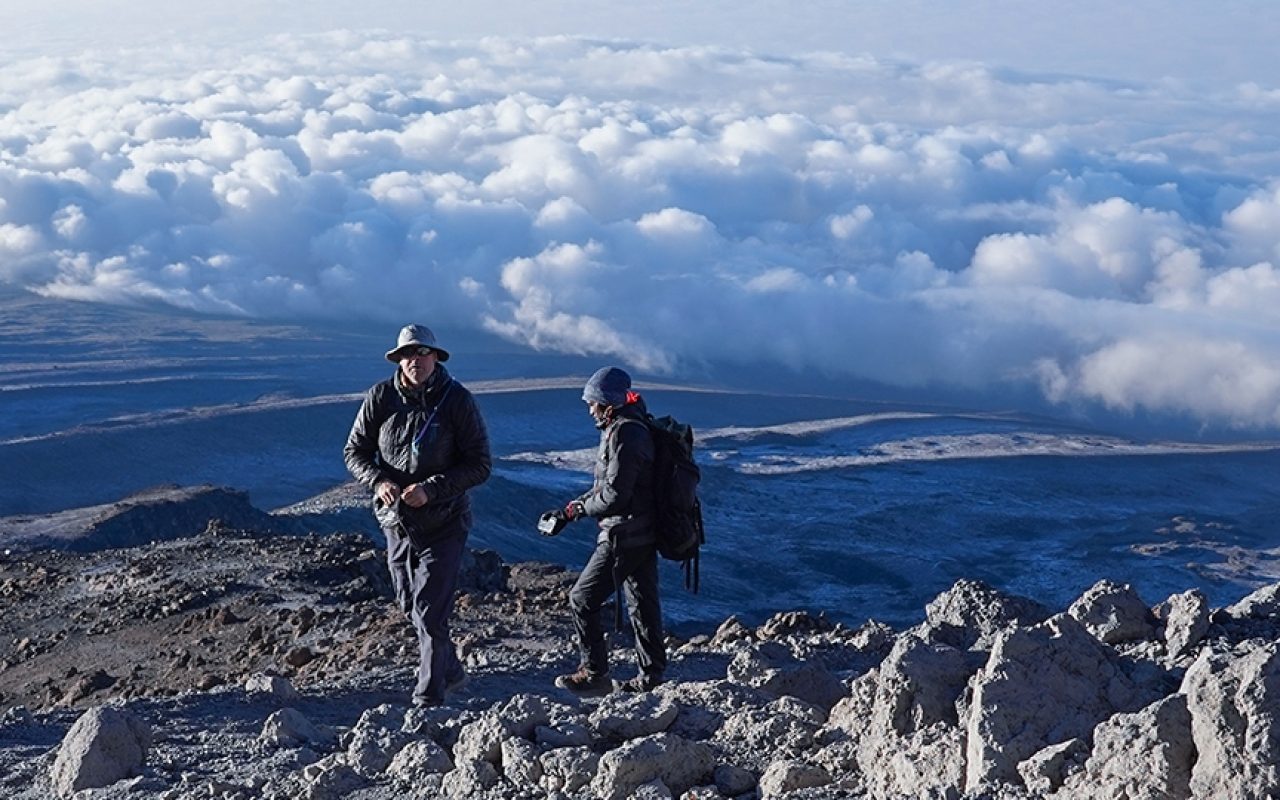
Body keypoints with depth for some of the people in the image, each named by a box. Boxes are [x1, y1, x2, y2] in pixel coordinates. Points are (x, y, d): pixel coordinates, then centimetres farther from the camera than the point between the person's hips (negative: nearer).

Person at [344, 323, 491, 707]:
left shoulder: (457, 400, -12)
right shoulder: (380, 398, -3)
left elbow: (480, 465, -11)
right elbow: (355, 451, 5)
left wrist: (430, 489, -22)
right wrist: (378, 481, -16)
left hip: (443, 523, -4)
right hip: (397, 522, 5)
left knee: (429, 612, -9)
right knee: (411, 607, 17)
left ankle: (429, 696, 2)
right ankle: (451, 671, 38)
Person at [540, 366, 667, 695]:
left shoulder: (623, 435, -19)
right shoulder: (635, 428, 13)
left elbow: (614, 496, -23)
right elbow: (605, 486, 18)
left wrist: (572, 510, -11)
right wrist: (569, 511, 11)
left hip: (623, 538, -10)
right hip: (645, 536, 10)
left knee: (583, 599, -2)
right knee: (642, 603, 14)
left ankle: (594, 674, 1)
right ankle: (651, 676, 20)